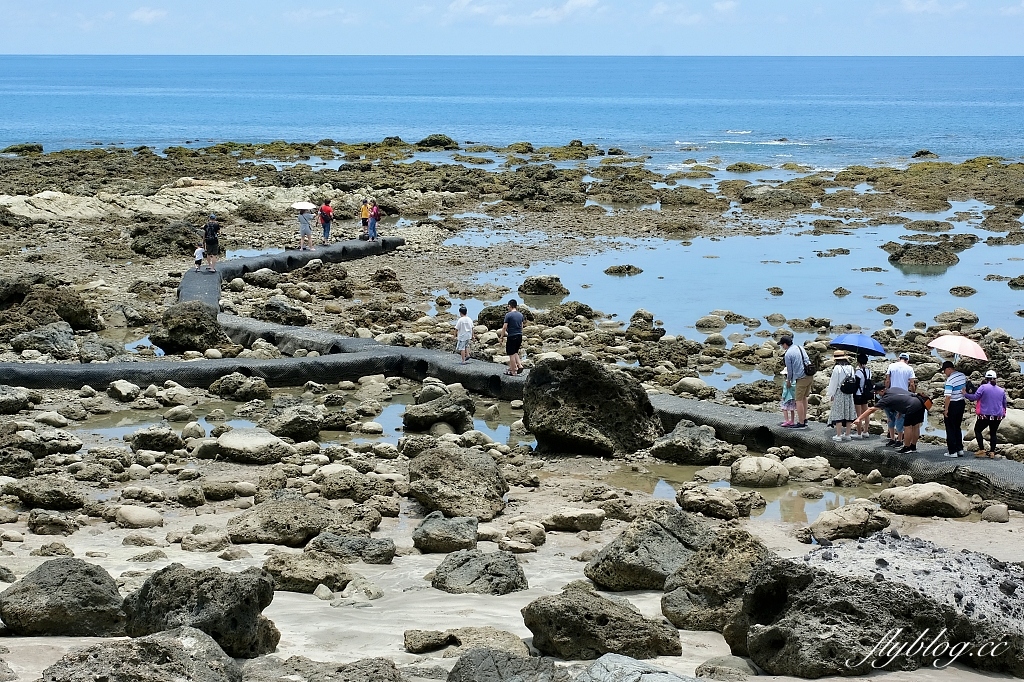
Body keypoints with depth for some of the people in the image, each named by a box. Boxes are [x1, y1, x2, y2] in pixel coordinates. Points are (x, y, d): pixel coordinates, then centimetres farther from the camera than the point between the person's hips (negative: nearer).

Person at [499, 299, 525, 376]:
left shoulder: (508, 315, -13)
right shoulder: (520, 315, 7)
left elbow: (504, 327, -13)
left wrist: (502, 336, -1)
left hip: (512, 337, -6)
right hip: (519, 336, 6)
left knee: (511, 354, 3)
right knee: (515, 352, 22)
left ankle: (513, 371, 6)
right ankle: (520, 365, 7)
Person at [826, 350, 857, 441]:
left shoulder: (837, 368, -14)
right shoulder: (850, 368, 3)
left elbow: (833, 382, -11)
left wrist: (830, 394, -2)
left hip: (839, 393, -6)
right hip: (849, 395, 6)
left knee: (838, 414, -2)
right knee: (848, 413, 12)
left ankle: (838, 435, -3)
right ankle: (847, 434, 18)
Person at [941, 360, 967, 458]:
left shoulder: (950, 380, -23)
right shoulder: (962, 376, 1)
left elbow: (948, 396, -26)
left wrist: (946, 409, -20)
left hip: (952, 405, -8)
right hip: (961, 403, 8)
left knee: (950, 429, 2)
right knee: (957, 428, 19)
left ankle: (952, 451, 4)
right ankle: (960, 449, 21)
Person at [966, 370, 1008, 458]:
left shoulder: (983, 387, -8)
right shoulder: (1001, 390, 7)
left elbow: (975, 397, -15)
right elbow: (1004, 404, 14)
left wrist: (965, 395, -2)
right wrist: (1004, 413, 29)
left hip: (985, 415, -4)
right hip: (998, 416, 4)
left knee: (977, 430, 13)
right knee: (993, 433, 18)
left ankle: (982, 450, 4)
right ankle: (992, 452, 12)